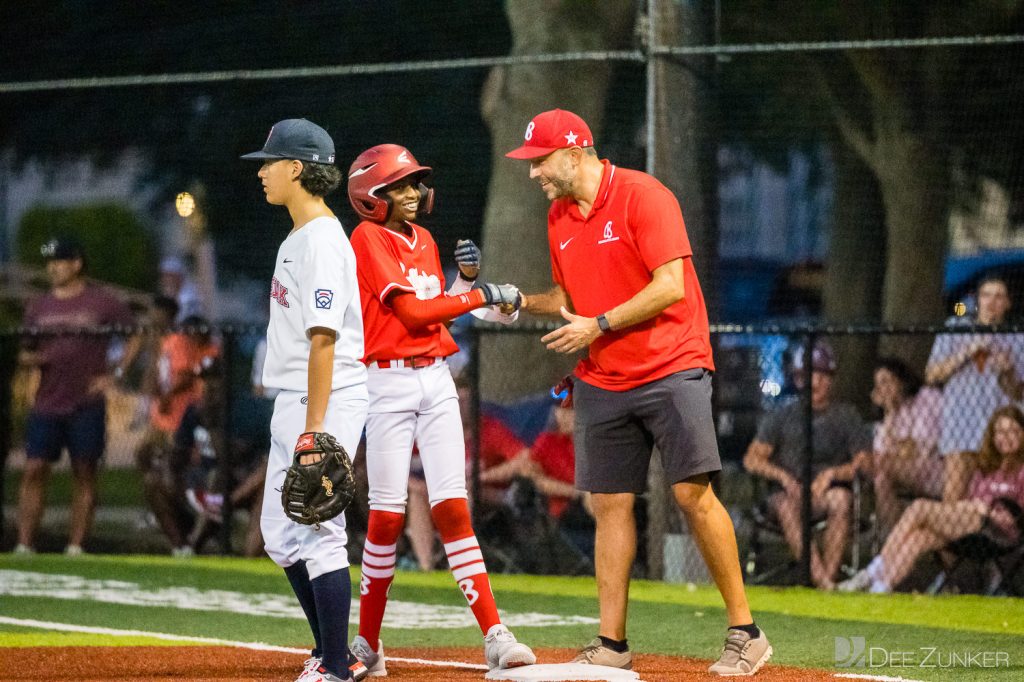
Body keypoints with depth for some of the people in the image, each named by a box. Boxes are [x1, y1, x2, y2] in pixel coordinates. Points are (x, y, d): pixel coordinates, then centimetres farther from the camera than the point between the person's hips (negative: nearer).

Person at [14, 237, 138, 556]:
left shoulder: (102, 302, 1)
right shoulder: (39, 307, 12)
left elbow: (137, 336, 4)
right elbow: (25, 353, 15)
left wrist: (116, 374, -4)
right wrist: (29, 358, -9)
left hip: (87, 406, -3)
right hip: (47, 406, 3)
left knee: (84, 474, 1)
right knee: (34, 470, -4)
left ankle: (76, 546, 4)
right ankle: (24, 544, -4)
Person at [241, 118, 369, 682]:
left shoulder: (322, 240, -16)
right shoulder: (298, 238, 16)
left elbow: (324, 338, -22)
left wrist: (313, 429, -25)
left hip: (325, 401, -11)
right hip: (293, 402, 11)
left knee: (318, 534, -9)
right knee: (281, 534, 15)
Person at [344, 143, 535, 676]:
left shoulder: (423, 240, 15)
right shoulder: (368, 238, -7)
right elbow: (411, 312, -15)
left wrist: (465, 278, 2)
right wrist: (481, 294, -13)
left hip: (436, 379, 6)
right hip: (388, 383, -5)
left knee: (452, 507, -2)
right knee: (388, 513, -3)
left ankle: (494, 634, -10)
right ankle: (368, 643, 8)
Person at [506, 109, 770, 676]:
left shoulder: (642, 196, -12)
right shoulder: (560, 217, 12)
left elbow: (671, 286, -18)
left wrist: (599, 324, -18)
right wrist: (523, 303, 4)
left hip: (670, 368, -7)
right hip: (601, 383, 7)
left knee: (692, 493, -12)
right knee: (610, 503, 4)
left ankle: (745, 633, -5)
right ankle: (612, 646, 8)